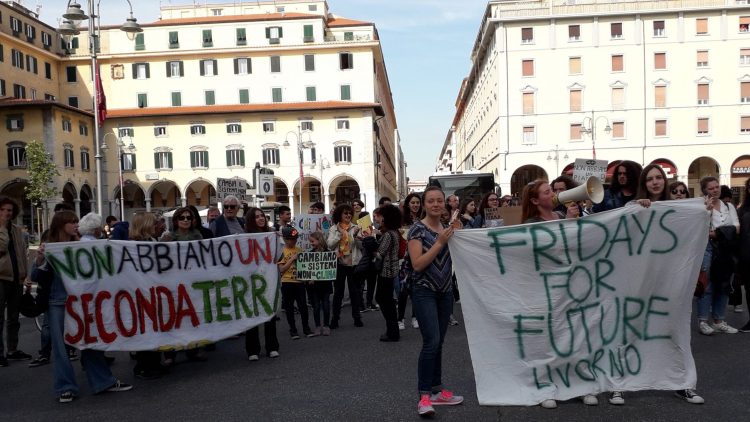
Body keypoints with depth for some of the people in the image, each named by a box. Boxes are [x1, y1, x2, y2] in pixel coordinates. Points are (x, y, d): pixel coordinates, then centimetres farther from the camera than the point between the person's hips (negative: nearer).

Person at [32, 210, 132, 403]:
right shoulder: (49, 248, -3)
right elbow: (36, 277, -3)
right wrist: (39, 259, -21)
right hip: (58, 303, -2)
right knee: (60, 345, 2)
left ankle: (104, 381, 13)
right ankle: (66, 387, 12)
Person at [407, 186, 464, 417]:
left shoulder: (447, 228, 10)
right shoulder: (417, 229, -9)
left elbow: (453, 258, 13)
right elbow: (417, 264, -17)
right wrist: (440, 242, -19)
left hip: (445, 292, 6)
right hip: (424, 292, -6)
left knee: (439, 343, 10)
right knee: (431, 342, -15)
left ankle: (437, 390, 19)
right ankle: (424, 396, -10)